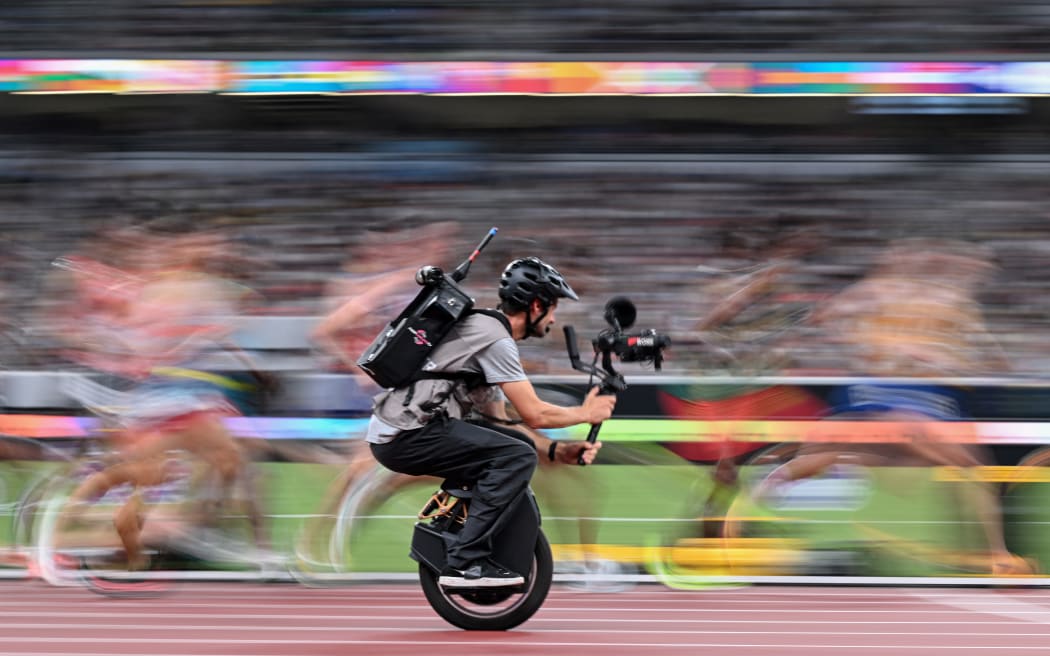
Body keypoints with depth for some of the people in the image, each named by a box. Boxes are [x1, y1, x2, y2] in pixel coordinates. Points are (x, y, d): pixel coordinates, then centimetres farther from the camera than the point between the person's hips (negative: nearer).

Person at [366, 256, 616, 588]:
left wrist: (557, 451, 13)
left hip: (394, 432, 10)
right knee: (519, 456, -18)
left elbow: (498, 423, 22)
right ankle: (467, 562, -20)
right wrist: (585, 413, 6)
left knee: (518, 446, 16)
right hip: (406, 436, -10)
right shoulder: (496, 339, -10)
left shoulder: (485, 331, 22)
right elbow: (533, 414, -10)